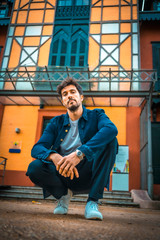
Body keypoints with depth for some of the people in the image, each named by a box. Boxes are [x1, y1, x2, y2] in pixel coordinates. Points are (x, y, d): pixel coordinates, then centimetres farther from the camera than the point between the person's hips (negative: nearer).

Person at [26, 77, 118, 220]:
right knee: (34, 167, -26)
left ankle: (93, 201, -17)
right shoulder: (56, 122, 6)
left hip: (88, 176, -1)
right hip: (63, 174, 2)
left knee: (110, 141, -25)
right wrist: (54, 156, -31)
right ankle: (63, 194, 5)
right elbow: (37, 148, -6)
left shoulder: (96, 115, 0)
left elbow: (111, 129, -26)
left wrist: (79, 153, -39)